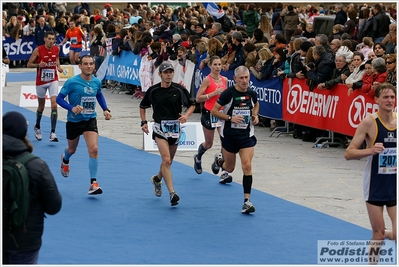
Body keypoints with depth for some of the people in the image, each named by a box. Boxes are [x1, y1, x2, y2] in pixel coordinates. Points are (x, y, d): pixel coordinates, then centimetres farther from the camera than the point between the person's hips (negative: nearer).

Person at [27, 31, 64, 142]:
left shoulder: (56, 49, -2)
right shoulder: (38, 50, -11)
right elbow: (29, 64, -5)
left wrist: (59, 67, 1)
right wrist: (38, 65, -24)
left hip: (53, 81, 1)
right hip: (41, 81, -1)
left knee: (54, 105, -15)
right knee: (41, 106, 13)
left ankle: (53, 133, -15)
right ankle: (37, 127, 41)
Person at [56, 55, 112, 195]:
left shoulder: (97, 82, -3)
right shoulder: (72, 82, -17)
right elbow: (59, 98, -14)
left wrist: (105, 109, 4)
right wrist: (72, 108, -31)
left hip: (90, 120, 2)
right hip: (74, 120, -2)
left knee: (94, 149, -17)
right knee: (72, 149, 20)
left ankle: (93, 183, -12)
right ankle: (65, 160, 59)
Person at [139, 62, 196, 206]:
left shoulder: (180, 90, -3)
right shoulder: (153, 90, -3)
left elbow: (192, 104, 8)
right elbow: (143, 106, 13)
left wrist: (186, 116, -11)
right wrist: (144, 122, 0)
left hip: (175, 128, 3)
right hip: (160, 128, -2)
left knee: (168, 161, 17)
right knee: (166, 160, -17)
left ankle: (157, 178, 48)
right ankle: (172, 193, -20)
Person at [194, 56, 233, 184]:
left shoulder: (225, 80, 4)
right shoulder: (207, 80, -11)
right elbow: (198, 98, -16)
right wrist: (213, 93, -23)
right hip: (209, 114, -3)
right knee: (208, 144, 13)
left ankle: (224, 173, -13)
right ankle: (198, 158, 48)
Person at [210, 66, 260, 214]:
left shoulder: (252, 94, -2)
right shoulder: (228, 93, -14)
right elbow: (214, 111, -11)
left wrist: (255, 115, 2)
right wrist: (230, 118, -22)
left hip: (247, 135, 2)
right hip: (229, 135, -2)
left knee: (247, 166, -13)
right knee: (230, 168, 13)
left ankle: (246, 201, -9)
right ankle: (219, 160, 51)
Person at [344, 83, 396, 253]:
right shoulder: (369, 122, -12)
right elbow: (348, 153, -13)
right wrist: (370, 151, -29)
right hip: (375, 186, -3)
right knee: (378, 235, 2)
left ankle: (384, 234, 30)